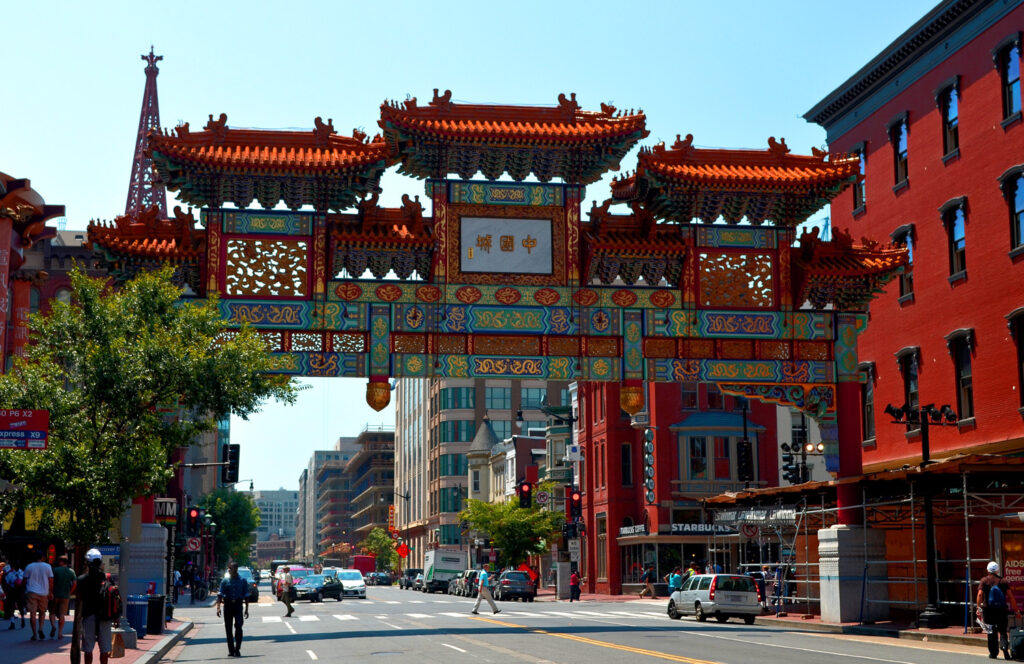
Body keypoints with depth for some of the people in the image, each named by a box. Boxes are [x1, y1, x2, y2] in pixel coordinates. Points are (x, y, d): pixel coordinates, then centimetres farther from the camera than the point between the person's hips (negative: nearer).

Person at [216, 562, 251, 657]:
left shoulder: (242, 581, 6)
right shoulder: (225, 581, 5)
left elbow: (246, 596, 7)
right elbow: (220, 594, -4)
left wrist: (246, 609, 3)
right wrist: (218, 607, -16)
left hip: (238, 605, -1)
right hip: (228, 605, 1)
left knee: (238, 626, -13)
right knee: (228, 628, 4)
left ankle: (237, 649, -7)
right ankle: (231, 650, 13)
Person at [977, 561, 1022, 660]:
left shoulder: (984, 580, 0)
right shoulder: (1003, 581, 2)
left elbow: (980, 594, -12)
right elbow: (1010, 596, -2)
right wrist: (1016, 611, 1)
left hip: (988, 610, 0)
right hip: (1001, 610, 0)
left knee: (991, 632, 10)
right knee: (1002, 630, 9)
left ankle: (993, 653, 11)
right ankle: (1004, 644, -19)